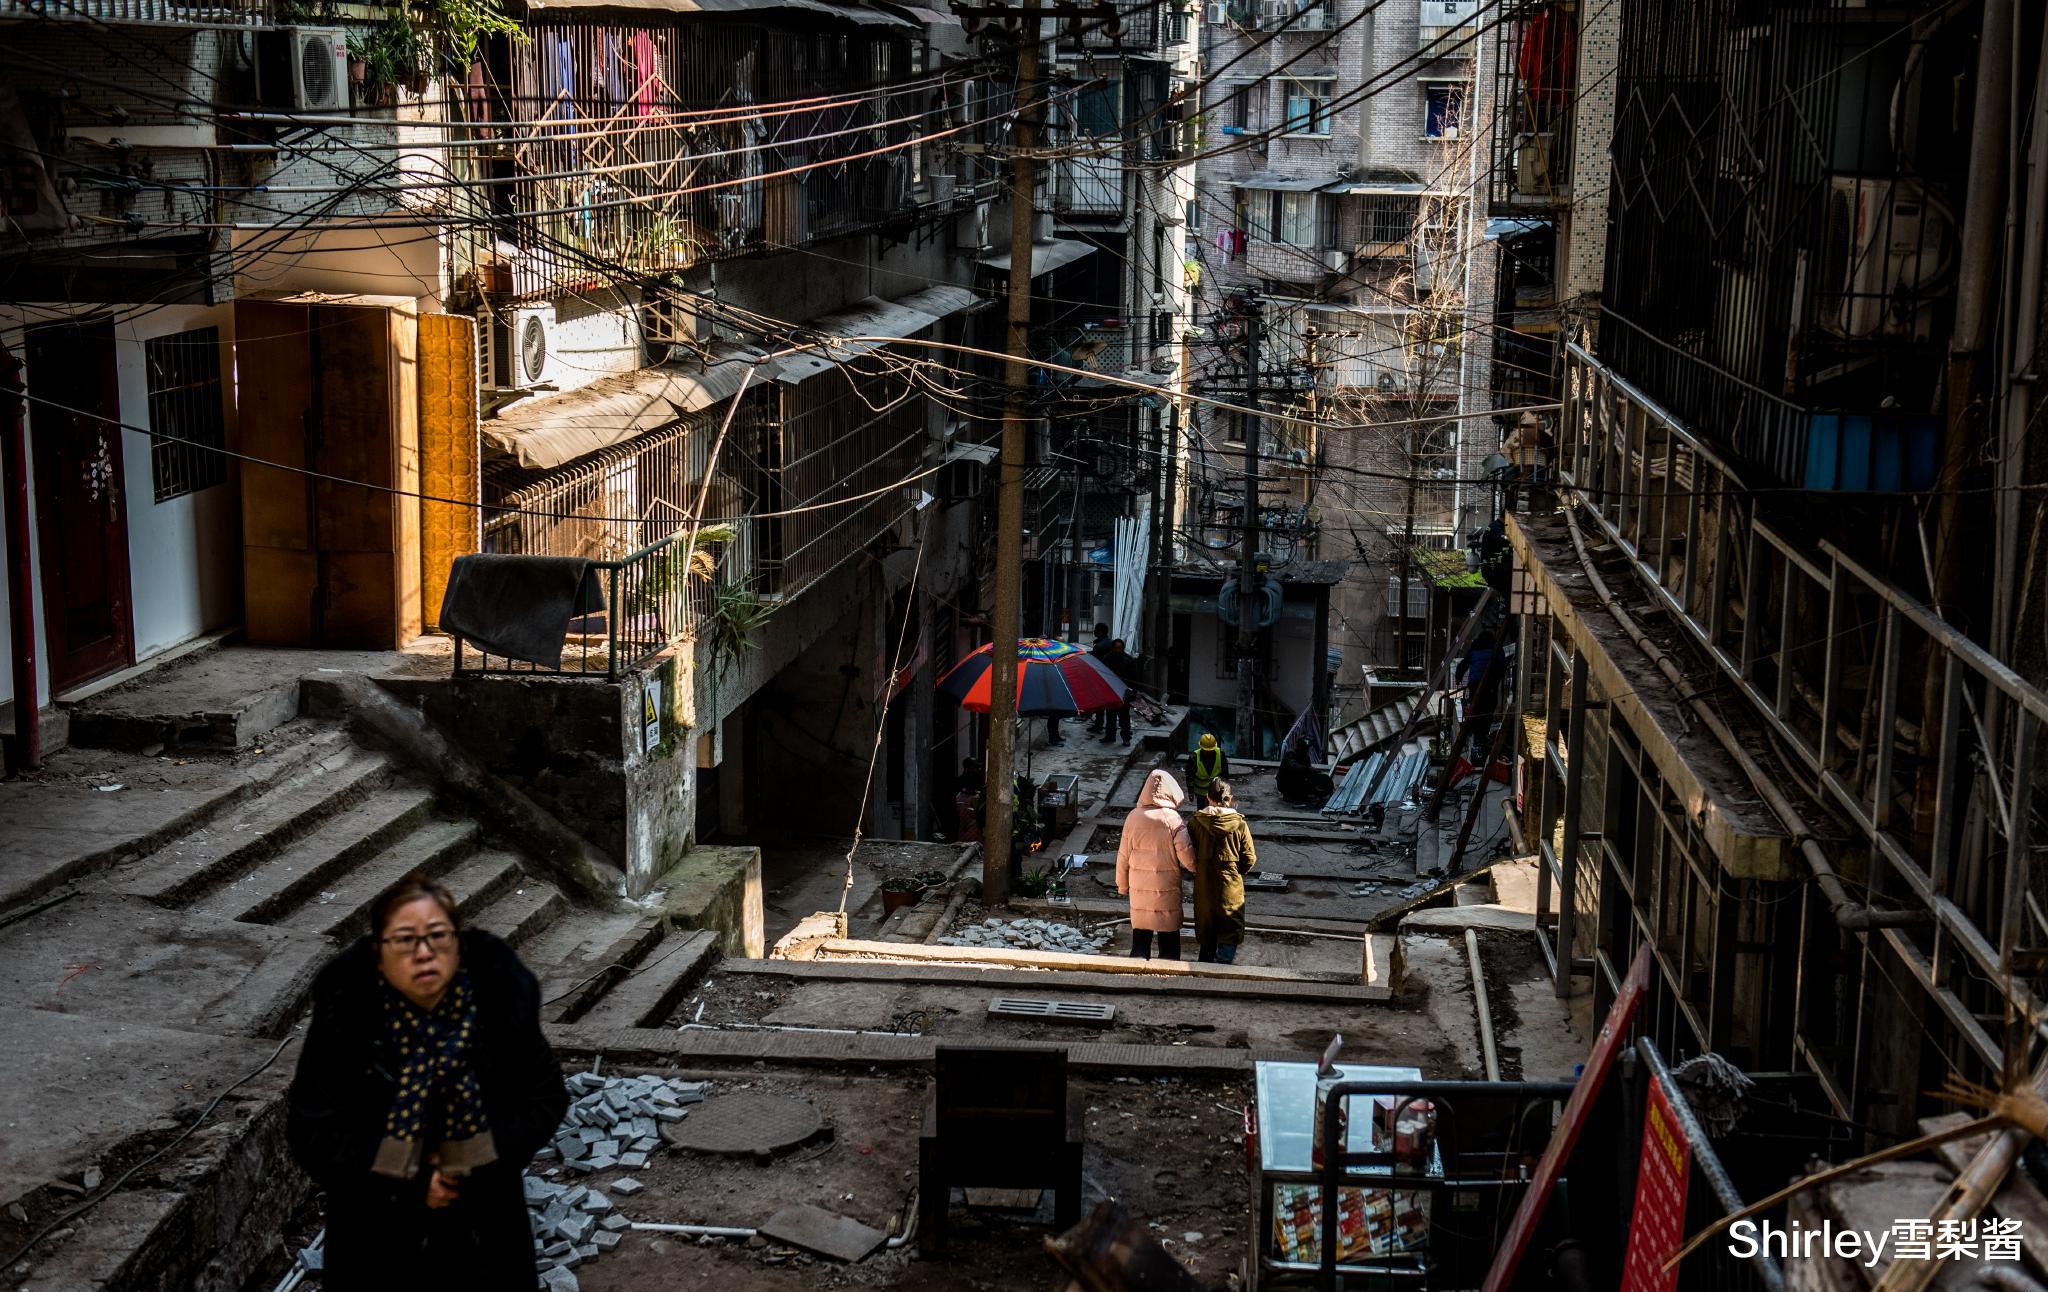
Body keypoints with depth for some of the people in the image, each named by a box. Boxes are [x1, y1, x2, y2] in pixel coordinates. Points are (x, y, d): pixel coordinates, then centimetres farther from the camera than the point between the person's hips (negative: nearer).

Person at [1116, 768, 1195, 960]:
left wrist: (1122, 885, 14)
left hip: (1139, 887, 3)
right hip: (1167, 887, -3)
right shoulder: (1173, 819, -14)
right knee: (1169, 936, 8)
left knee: (1140, 934, 13)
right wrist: (1198, 868, 6)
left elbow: (1123, 856, 3)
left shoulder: (1134, 816, -4)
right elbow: (1187, 857, -15)